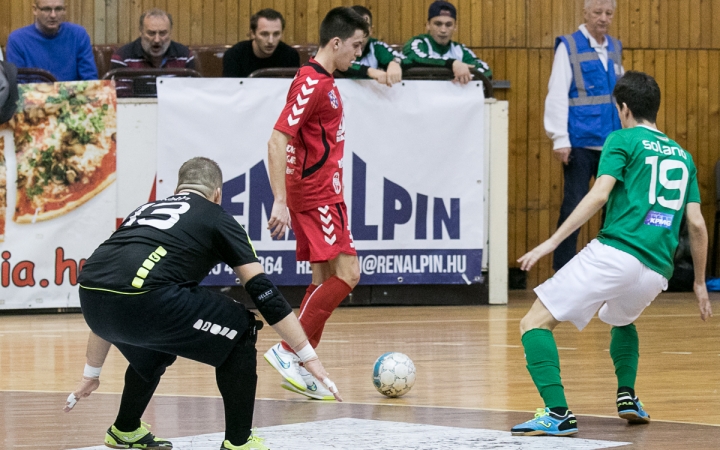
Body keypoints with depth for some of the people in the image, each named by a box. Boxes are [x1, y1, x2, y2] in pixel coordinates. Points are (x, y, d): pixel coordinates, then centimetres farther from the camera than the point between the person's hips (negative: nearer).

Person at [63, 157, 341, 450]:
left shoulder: (146, 209, 34)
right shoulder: (217, 219, 19)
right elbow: (264, 293, 11)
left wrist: (92, 373, 45)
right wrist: (308, 356, 14)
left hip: (90, 299, 7)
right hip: (142, 301, -7)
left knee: (158, 340, 37)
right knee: (240, 329, 13)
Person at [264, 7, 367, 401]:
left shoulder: (324, 82, 14)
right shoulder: (311, 83, -16)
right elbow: (277, 141, -22)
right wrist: (280, 202, -26)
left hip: (323, 195, 10)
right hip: (315, 195, -10)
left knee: (326, 280, 9)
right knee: (346, 274, -14)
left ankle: (298, 367, 11)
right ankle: (288, 351, -12)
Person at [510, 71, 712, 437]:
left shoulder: (623, 140, 6)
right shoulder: (682, 156, 22)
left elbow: (599, 194, -10)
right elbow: (697, 224, 18)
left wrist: (552, 242, -13)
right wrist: (699, 283, 27)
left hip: (615, 252, -6)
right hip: (657, 272, 6)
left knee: (535, 323, -3)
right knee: (621, 320, 39)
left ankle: (558, 413, -20)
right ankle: (627, 395, 18)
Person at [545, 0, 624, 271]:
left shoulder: (614, 48, 14)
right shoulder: (569, 47, -3)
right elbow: (557, 94, -8)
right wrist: (560, 139, -13)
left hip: (612, 143, 5)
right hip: (581, 144, -5)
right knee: (574, 205, -4)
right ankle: (563, 267, 2)